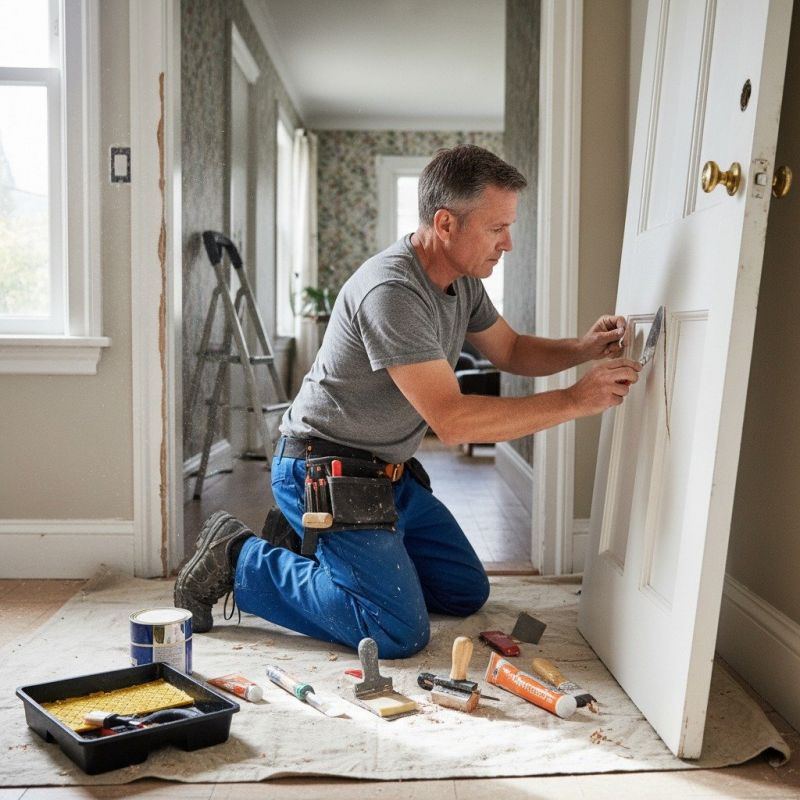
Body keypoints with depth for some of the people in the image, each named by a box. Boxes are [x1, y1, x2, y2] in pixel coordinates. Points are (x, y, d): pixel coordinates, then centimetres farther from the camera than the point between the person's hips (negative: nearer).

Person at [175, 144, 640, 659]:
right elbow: (452, 420, -32)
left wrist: (583, 349, -4)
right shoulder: (391, 292, -28)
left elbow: (511, 350, 16)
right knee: (400, 632, -13)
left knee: (467, 594, 16)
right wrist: (575, 401, -29)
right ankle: (239, 560, 0)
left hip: (386, 474, 10)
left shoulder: (463, 281, 2)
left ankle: (308, 540, 21)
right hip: (327, 473, -10)